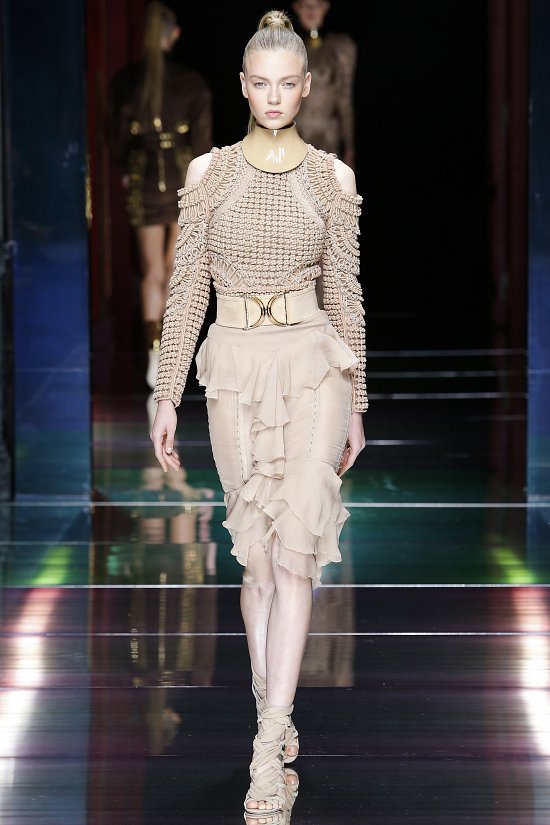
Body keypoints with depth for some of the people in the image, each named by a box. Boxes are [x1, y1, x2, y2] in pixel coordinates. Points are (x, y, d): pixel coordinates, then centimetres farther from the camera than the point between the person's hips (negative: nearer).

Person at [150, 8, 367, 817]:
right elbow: (187, 290, 5)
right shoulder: (209, 174, 3)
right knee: (259, 555, 6)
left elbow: (345, 294, 6)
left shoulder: (332, 178, 2)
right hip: (235, 371, 1)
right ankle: (274, 711, 21)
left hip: (314, 366, -1)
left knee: (293, 549, -12)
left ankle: (268, 748, -14)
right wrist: (167, 396, 2)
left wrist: (356, 407, 7)